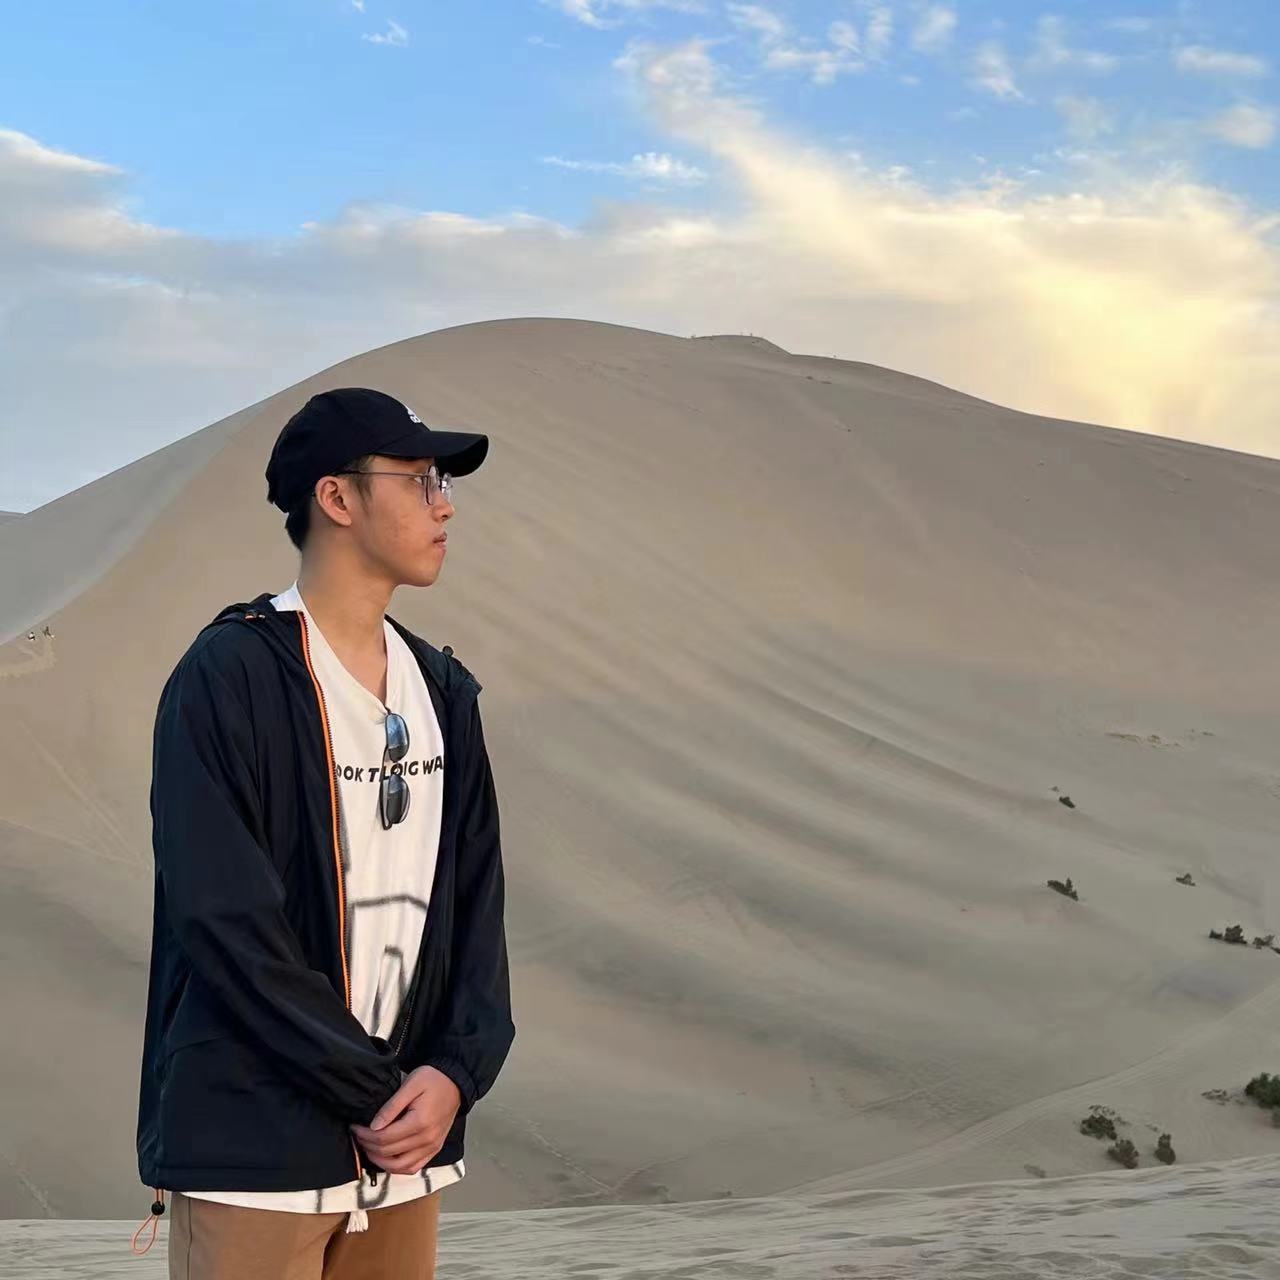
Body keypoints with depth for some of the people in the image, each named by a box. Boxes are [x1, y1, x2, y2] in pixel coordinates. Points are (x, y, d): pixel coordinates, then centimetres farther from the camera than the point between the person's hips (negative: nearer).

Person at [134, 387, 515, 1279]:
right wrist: (378, 1094, -12)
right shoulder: (229, 677, -10)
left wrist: (456, 1072, -6)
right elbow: (226, 922, -15)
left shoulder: (443, 692, 11)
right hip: (254, 1147, -6)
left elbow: (476, 898, 10)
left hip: (406, 1149, 6)